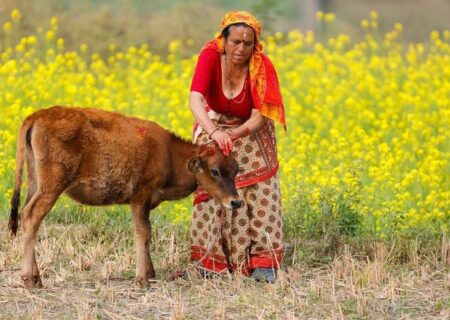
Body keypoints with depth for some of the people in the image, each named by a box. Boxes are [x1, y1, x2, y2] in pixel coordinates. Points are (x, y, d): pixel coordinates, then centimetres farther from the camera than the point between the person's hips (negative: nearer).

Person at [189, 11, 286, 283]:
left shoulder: (262, 67, -27)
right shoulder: (211, 56, -28)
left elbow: (259, 117, -27)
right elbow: (195, 100, -40)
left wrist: (236, 135, -47)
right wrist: (214, 132, -58)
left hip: (250, 131, 0)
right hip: (214, 126, 0)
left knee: (259, 189, -13)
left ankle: (262, 263, -13)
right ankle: (212, 260, -6)